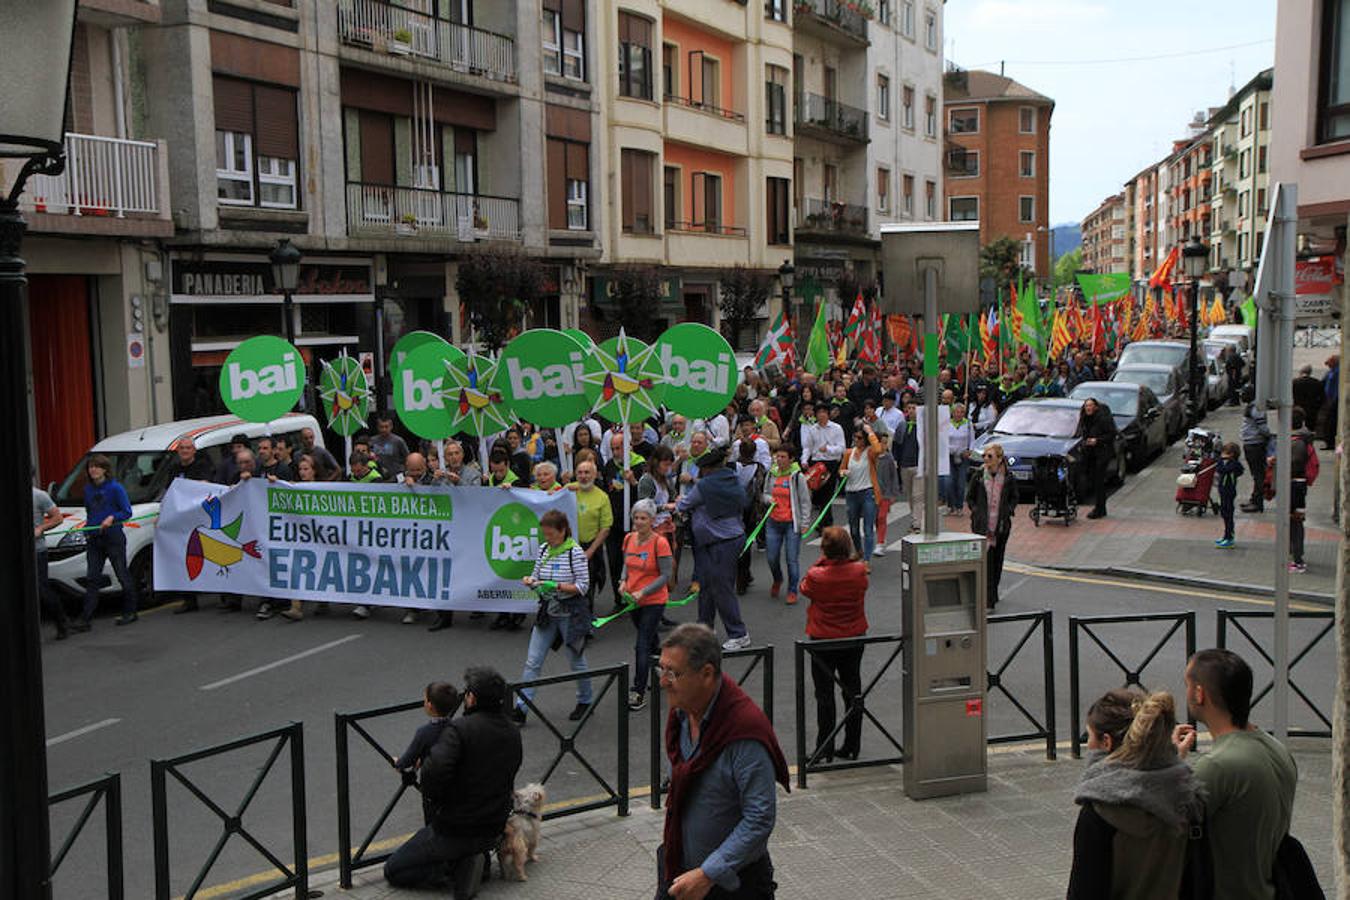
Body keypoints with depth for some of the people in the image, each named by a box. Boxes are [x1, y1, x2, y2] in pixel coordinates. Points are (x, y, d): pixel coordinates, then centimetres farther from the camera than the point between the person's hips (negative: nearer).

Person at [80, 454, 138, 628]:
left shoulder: (115, 488, -7)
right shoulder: (88, 489, 10)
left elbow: (127, 512, -8)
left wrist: (112, 518, -24)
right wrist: (88, 527, 8)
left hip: (113, 537, -5)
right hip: (93, 539, 5)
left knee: (122, 575, 4)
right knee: (91, 579, 2)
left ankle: (130, 612, 15)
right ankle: (86, 619, 0)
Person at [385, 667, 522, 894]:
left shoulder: (459, 729, -20)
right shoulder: (513, 733, 3)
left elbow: (434, 771, -33)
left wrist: (431, 799, -13)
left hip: (454, 830, -5)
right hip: (494, 831, 5)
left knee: (393, 871, 12)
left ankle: (453, 873, -5)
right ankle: (468, 863, 5)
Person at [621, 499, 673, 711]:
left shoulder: (660, 543, -17)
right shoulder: (629, 538, 1)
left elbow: (666, 576, -16)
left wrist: (643, 592, -24)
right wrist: (623, 580, -4)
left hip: (654, 601, -6)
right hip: (634, 600, 6)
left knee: (642, 646, -9)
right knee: (650, 640, 23)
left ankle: (639, 693, -5)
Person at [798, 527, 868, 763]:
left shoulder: (816, 575, -22)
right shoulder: (859, 571, -13)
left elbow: (804, 589, 0)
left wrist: (821, 562, -2)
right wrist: (850, 557, 4)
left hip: (823, 640, -3)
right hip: (854, 638, 3)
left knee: (825, 695, 6)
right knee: (852, 691, 15)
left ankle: (825, 751, 10)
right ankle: (851, 747, 22)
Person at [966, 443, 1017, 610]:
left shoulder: (1009, 479, 0)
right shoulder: (978, 477, -2)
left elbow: (1014, 498, 13)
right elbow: (969, 497, 8)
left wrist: (1008, 510, -4)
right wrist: (976, 511, -6)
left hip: (1002, 525, 2)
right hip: (982, 525, -2)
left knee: (998, 558, 11)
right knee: (986, 560, -10)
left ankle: (993, 594, 30)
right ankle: (988, 600, -11)